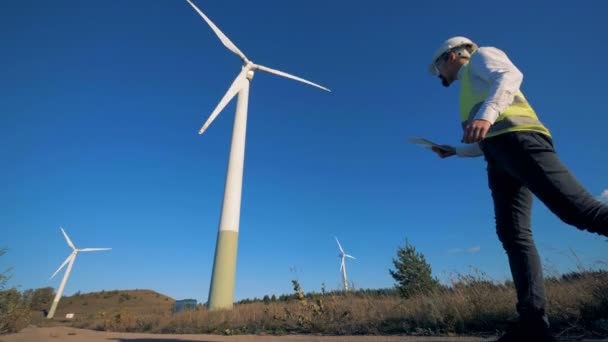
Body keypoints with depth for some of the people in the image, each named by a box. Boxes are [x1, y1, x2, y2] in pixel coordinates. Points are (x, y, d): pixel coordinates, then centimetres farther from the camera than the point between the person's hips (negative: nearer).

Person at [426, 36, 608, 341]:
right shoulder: (469, 89, 39)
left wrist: (486, 114, -24)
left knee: (575, 207, -22)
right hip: (499, 154, 8)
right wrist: (454, 151, 35)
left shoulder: (480, 56, 19)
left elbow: (510, 75, -7)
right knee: (512, 233, -7)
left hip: (516, 138, -8)